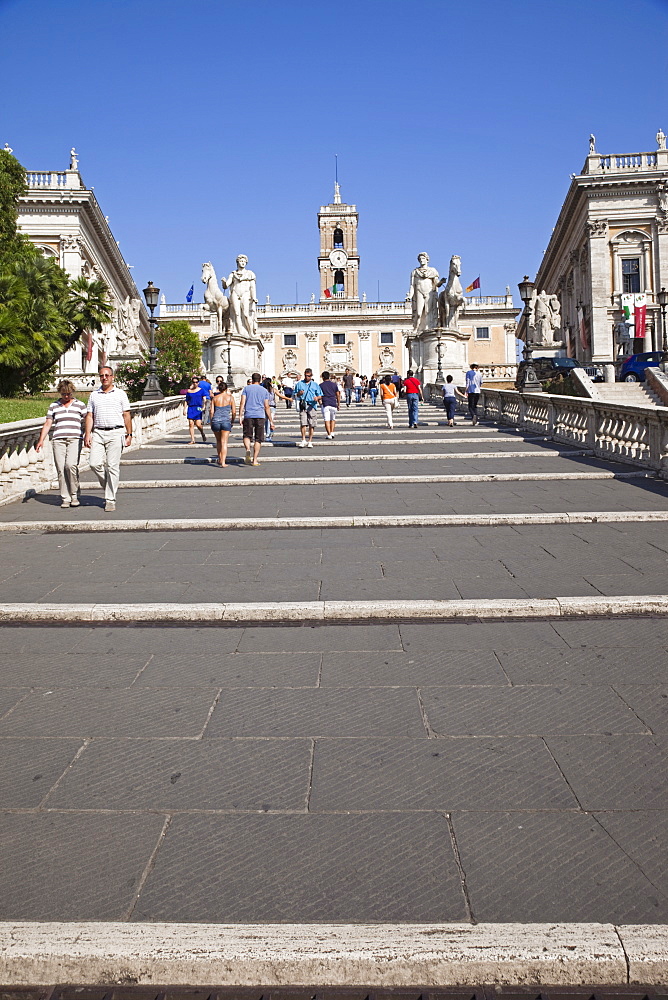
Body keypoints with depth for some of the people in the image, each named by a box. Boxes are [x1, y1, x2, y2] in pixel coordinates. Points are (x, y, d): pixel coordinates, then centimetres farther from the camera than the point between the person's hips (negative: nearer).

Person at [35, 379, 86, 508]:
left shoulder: (80, 405, 12)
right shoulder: (54, 406, 16)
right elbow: (47, 424, 12)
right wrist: (41, 440, 2)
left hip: (75, 439, -2)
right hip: (58, 440, 2)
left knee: (71, 465, -21)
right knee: (61, 468, -6)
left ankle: (74, 495, -6)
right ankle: (65, 498, 1)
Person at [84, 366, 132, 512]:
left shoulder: (121, 394, 8)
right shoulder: (94, 395, 15)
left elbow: (127, 416, 6)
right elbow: (89, 416, 12)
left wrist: (129, 435, 1)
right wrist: (87, 434, 2)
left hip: (115, 433, -3)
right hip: (98, 433, 3)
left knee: (112, 466, -5)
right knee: (94, 463, -9)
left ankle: (110, 499, 1)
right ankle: (108, 486, 17)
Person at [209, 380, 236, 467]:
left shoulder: (214, 398, 8)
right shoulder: (230, 397, 3)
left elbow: (212, 412, 4)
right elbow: (234, 412, 1)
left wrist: (211, 422, 14)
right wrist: (232, 421, 15)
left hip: (215, 420, 2)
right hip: (226, 421, -2)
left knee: (218, 441, 21)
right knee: (224, 442, -1)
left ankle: (220, 459, 28)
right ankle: (223, 462, -9)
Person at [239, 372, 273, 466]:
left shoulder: (246, 388, 9)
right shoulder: (264, 390, 12)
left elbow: (242, 403, -1)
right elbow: (267, 407, 10)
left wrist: (240, 417, -2)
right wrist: (271, 421, 13)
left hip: (248, 416, -1)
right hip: (260, 416, 1)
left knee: (247, 436, 8)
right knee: (258, 439, 5)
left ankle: (248, 450, -23)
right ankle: (255, 460, 1)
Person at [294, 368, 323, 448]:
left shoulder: (315, 385, 14)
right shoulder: (299, 384, 14)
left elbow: (320, 396, 11)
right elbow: (295, 396, 16)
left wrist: (317, 398, -12)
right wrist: (299, 394, -7)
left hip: (312, 406, 0)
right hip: (303, 406, 0)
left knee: (311, 425, 0)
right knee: (303, 423, -12)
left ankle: (310, 441, 9)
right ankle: (303, 440, -5)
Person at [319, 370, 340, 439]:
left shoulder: (321, 385, 3)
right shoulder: (334, 384, 9)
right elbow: (338, 395, 8)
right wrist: (338, 404, 15)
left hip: (325, 404, -2)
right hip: (333, 404, 2)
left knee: (327, 420, -2)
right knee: (333, 419, 17)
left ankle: (329, 435, -8)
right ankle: (332, 432, 8)